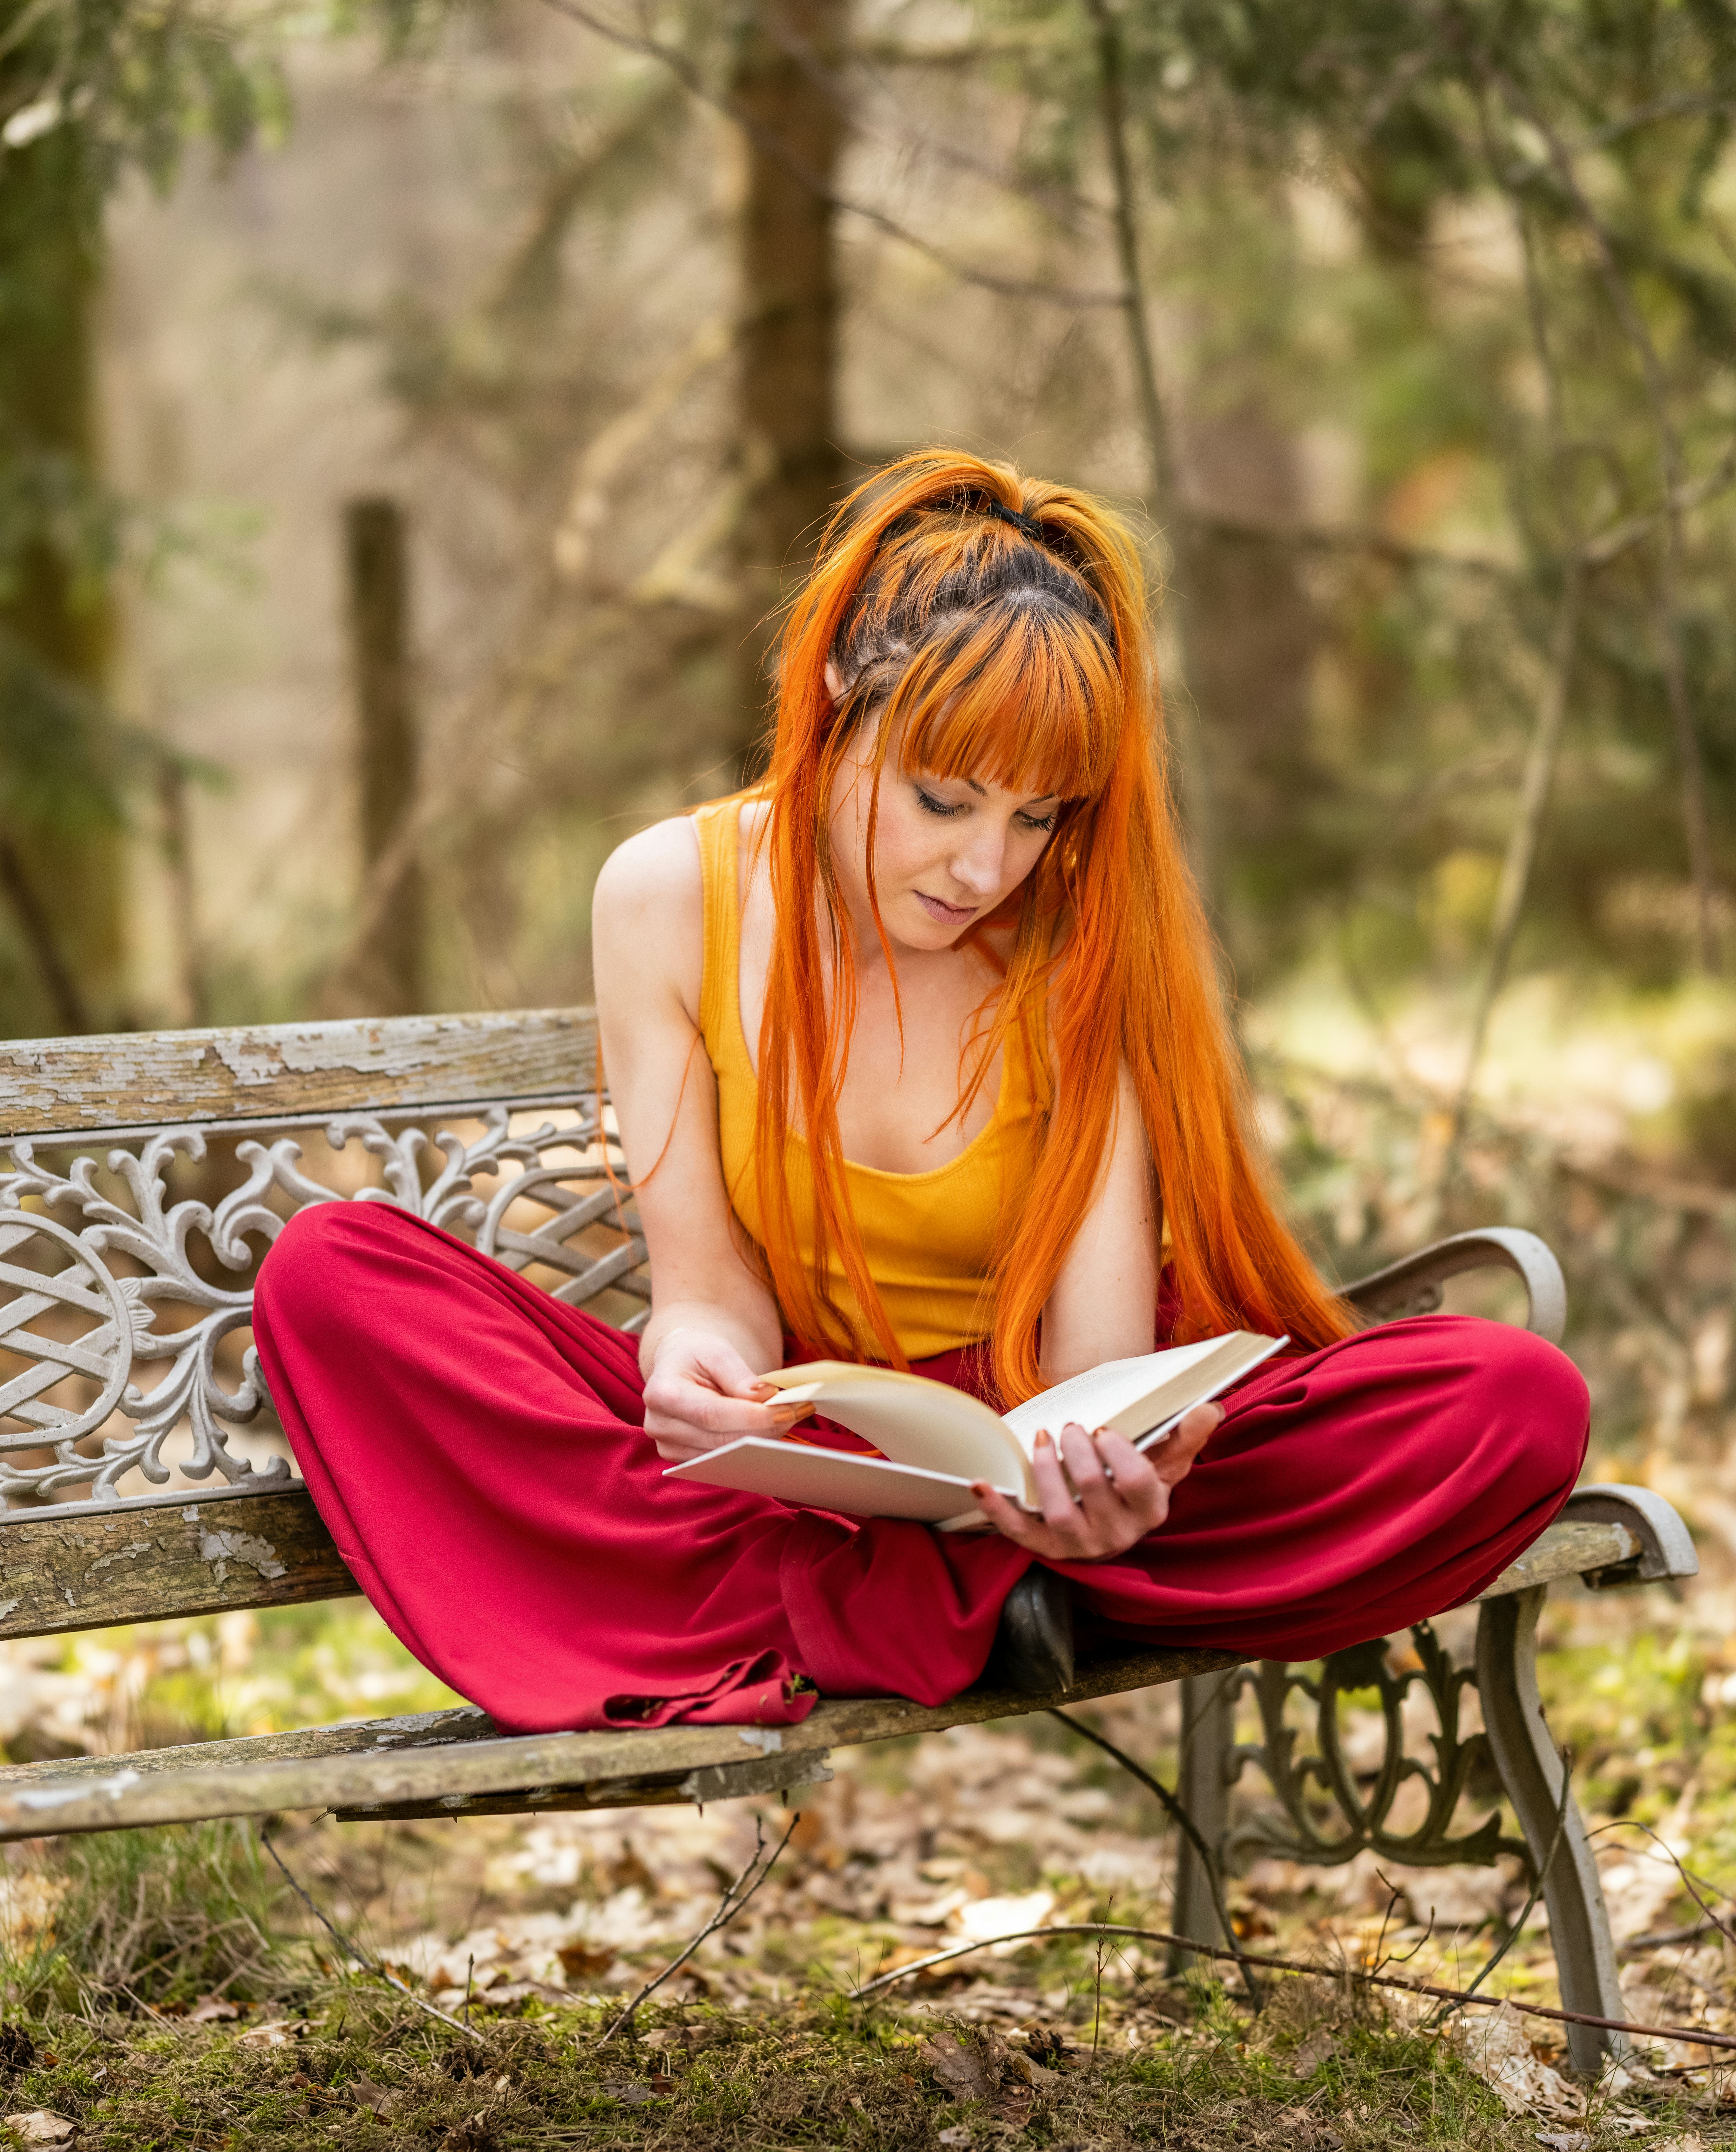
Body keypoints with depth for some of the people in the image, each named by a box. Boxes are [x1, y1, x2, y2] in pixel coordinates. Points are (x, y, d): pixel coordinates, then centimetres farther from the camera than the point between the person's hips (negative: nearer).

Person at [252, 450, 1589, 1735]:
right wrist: (699, 1348, -32)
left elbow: (1099, 1348, -17)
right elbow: (713, 1283, -6)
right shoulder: (670, 898, -7)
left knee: (1518, 1404, -27)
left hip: (1029, 1461, 0)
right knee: (331, 1272, -21)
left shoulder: (1084, 945, -10)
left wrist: (1092, 1473, -42)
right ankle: (849, 1615, -34)